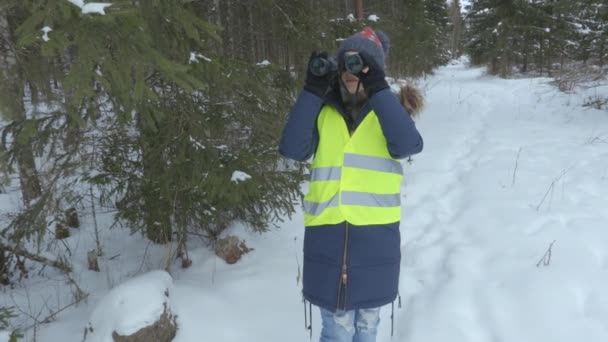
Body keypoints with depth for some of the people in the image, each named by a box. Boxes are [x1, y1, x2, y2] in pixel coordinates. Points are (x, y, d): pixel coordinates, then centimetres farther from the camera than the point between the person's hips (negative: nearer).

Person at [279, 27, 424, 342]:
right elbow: (293, 150, -9)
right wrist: (312, 91, -13)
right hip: (327, 235, 0)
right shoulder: (323, 113, 6)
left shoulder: (389, 109, 4)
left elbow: (408, 145, -16)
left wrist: (377, 89, -18)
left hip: (376, 236, 1)